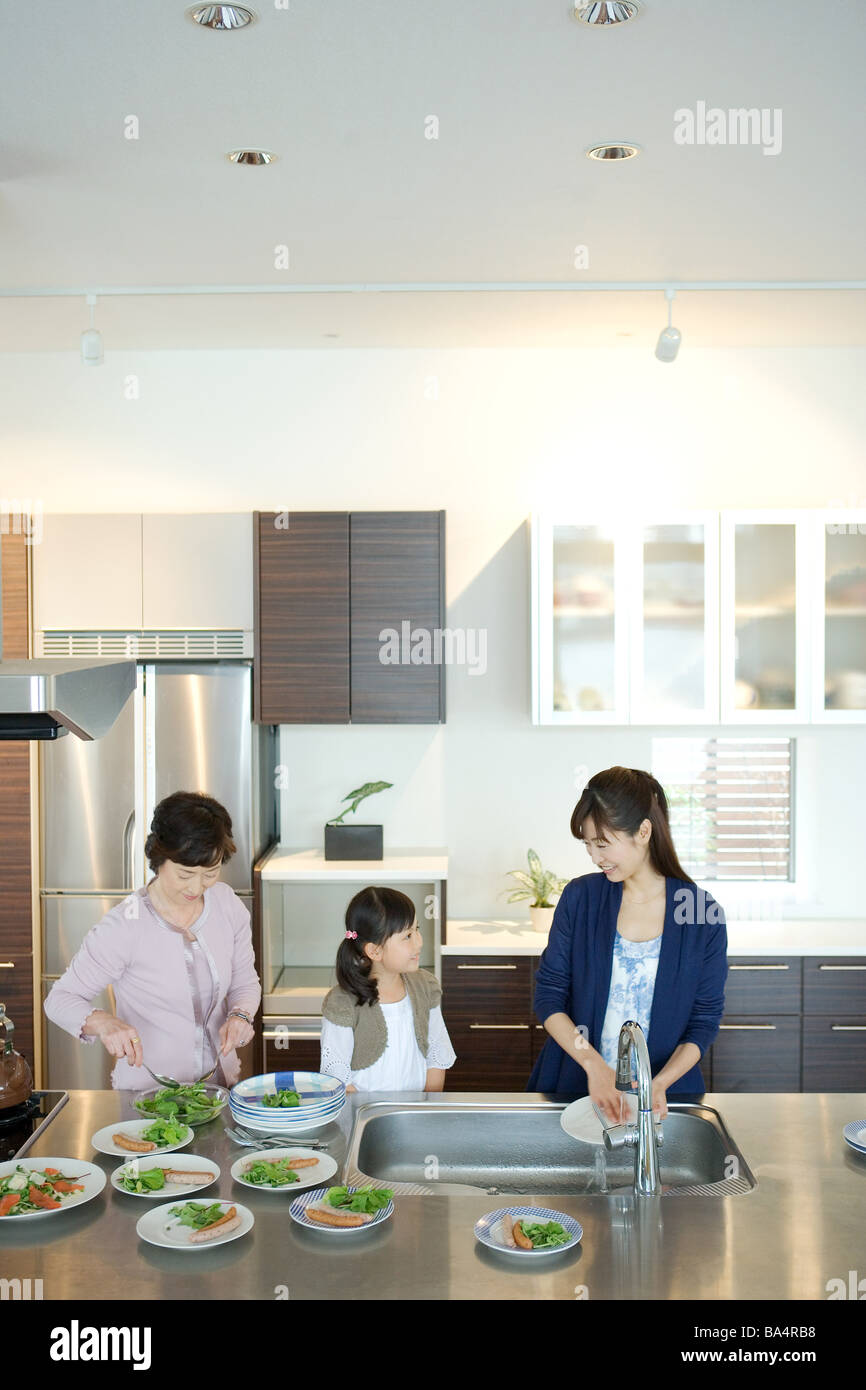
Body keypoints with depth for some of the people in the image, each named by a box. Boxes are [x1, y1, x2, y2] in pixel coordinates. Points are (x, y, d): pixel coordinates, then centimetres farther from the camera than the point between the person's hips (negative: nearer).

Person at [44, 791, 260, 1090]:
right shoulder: (124, 927, -15)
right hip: (147, 1093, -3)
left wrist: (241, 1014, -8)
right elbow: (61, 999, -6)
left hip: (221, 1083, 3)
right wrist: (101, 1021, -26)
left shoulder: (227, 903, -1)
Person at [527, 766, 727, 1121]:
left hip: (662, 1095, -1)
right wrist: (593, 1064, -14)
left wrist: (660, 1083, -13)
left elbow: (705, 1020, 1)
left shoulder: (704, 916, -5)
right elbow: (548, 995, 0)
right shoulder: (579, 897, -2)